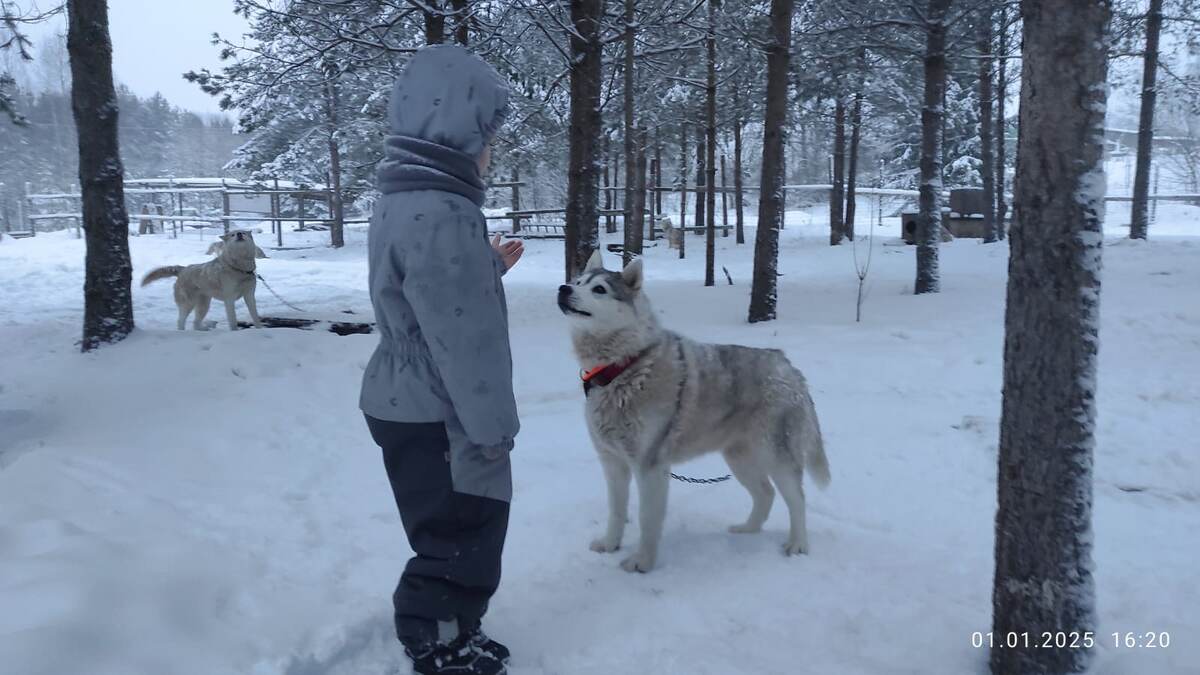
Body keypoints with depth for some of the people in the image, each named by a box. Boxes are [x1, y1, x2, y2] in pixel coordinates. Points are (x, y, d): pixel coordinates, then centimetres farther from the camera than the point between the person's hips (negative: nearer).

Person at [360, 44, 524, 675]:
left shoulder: (400, 200, 8)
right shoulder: (443, 214, -25)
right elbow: (464, 344, -25)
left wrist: (487, 268, 14)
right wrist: (493, 432, -17)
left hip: (403, 404, 10)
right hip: (437, 418, -10)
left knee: (453, 536, 23)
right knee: (462, 545, 6)